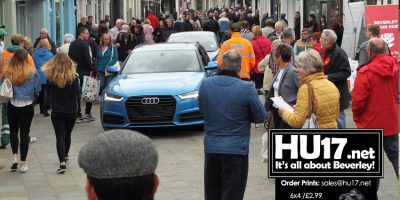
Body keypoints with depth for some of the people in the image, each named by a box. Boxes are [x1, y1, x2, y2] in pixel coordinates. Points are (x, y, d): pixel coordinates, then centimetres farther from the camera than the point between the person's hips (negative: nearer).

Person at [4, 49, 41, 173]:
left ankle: (15, 156, 8)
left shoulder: (7, 73, -9)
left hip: (12, 106, 0)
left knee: (13, 131, 21)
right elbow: (37, 90, -4)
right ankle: (23, 163, 11)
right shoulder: (32, 73, -10)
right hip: (28, 106, 0)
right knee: (24, 133, 8)